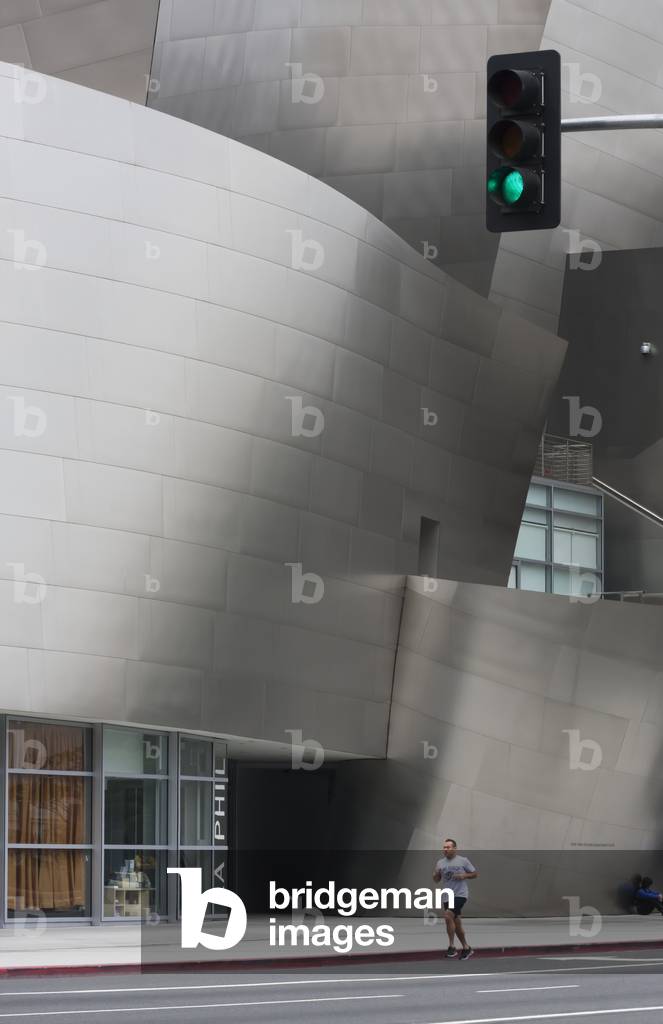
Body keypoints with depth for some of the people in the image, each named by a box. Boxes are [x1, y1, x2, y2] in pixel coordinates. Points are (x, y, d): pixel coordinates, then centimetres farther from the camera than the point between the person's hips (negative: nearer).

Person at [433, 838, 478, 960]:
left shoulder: (463, 861, -2)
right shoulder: (440, 863, 9)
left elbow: (475, 873, 4)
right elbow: (436, 880, 15)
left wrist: (464, 876, -13)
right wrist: (436, 873, -7)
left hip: (460, 894, -6)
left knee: (448, 915, -25)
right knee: (456, 923, 10)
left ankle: (452, 946, -16)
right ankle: (466, 948, 25)